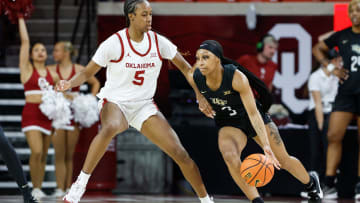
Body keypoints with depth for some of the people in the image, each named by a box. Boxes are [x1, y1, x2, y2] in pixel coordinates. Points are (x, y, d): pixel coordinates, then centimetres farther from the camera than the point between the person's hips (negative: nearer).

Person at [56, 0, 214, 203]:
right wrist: (70, 83, -26)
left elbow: (185, 67, 8)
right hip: (115, 102, -4)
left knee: (180, 153, -4)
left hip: (144, 106, 4)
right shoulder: (114, 43, -13)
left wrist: (200, 96, 2)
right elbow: (88, 72, -7)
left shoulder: (158, 41, -3)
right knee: (110, 128, -41)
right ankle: (81, 182, -32)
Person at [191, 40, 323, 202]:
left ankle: (311, 182, 42)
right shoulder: (197, 76, -22)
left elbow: (253, 113, -34)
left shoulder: (237, 77, -34)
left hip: (254, 118, -2)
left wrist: (266, 145, -41)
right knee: (230, 156, -30)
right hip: (229, 123, 2)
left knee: (283, 160, 10)